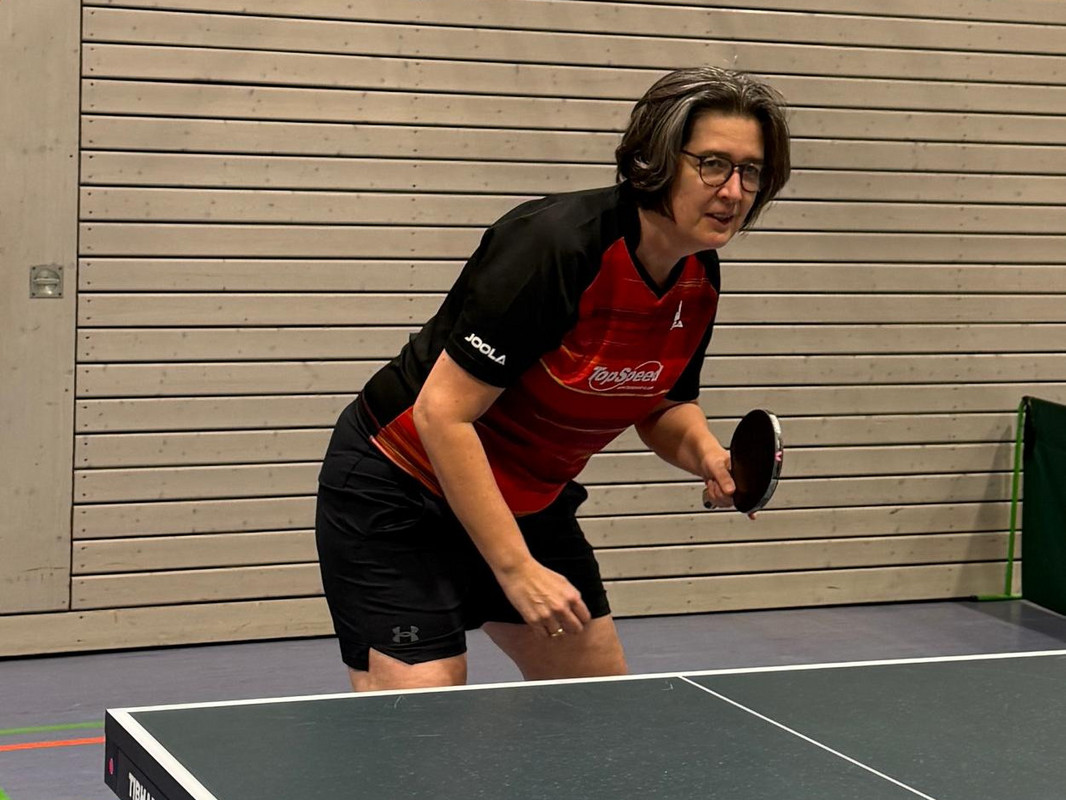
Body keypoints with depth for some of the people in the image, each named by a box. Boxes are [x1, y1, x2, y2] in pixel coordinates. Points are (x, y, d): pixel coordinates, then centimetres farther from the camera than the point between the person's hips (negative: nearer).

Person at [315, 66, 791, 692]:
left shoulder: (700, 278, -4)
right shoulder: (554, 245, -29)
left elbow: (664, 405, 13)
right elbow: (441, 413, -29)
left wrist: (701, 449, -12)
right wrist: (517, 569, -28)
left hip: (532, 501, 8)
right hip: (400, 492, -8)